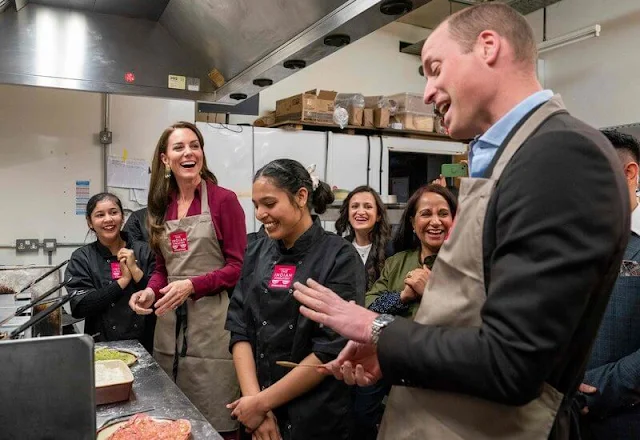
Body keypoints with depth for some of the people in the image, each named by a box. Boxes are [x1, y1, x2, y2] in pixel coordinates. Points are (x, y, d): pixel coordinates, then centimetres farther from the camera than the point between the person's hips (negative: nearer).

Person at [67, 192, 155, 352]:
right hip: (103, 346, 0)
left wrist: (135, 270, -8)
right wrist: (123, 280, -8)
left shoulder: (144, 251, 5)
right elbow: (79, 307, -6)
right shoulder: (81, 258, 5)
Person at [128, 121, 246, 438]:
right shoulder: (162, 205, 11)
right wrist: (151, 290, -3)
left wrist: (192, 285, -18)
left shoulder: (224, 200, -5)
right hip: (170, 320, 5)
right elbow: (162, 267, 16)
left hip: (212, 320, -5)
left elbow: (239, 266, -8)